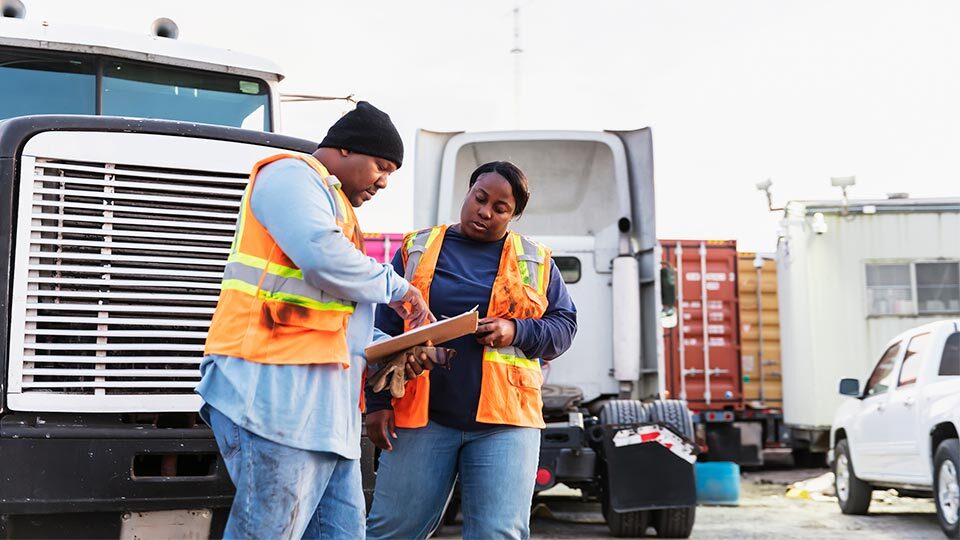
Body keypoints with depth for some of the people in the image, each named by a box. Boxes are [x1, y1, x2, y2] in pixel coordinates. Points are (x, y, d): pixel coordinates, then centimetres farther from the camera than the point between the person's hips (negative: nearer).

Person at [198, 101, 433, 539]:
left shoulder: (331, 202, 29)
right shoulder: (292, 175, -2)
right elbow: (322, 256, -21)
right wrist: (394, 286, -6)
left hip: (323, 403, 10)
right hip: (276, 386, -10)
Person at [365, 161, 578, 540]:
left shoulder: (535, 262, 11)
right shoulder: (418, 249, 9)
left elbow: (563, 325, 10)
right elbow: (382, 329, 9)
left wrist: (516, 332, -10)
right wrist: (377, 402, 2)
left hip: (505, 420, 0)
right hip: (423, 415, 0)